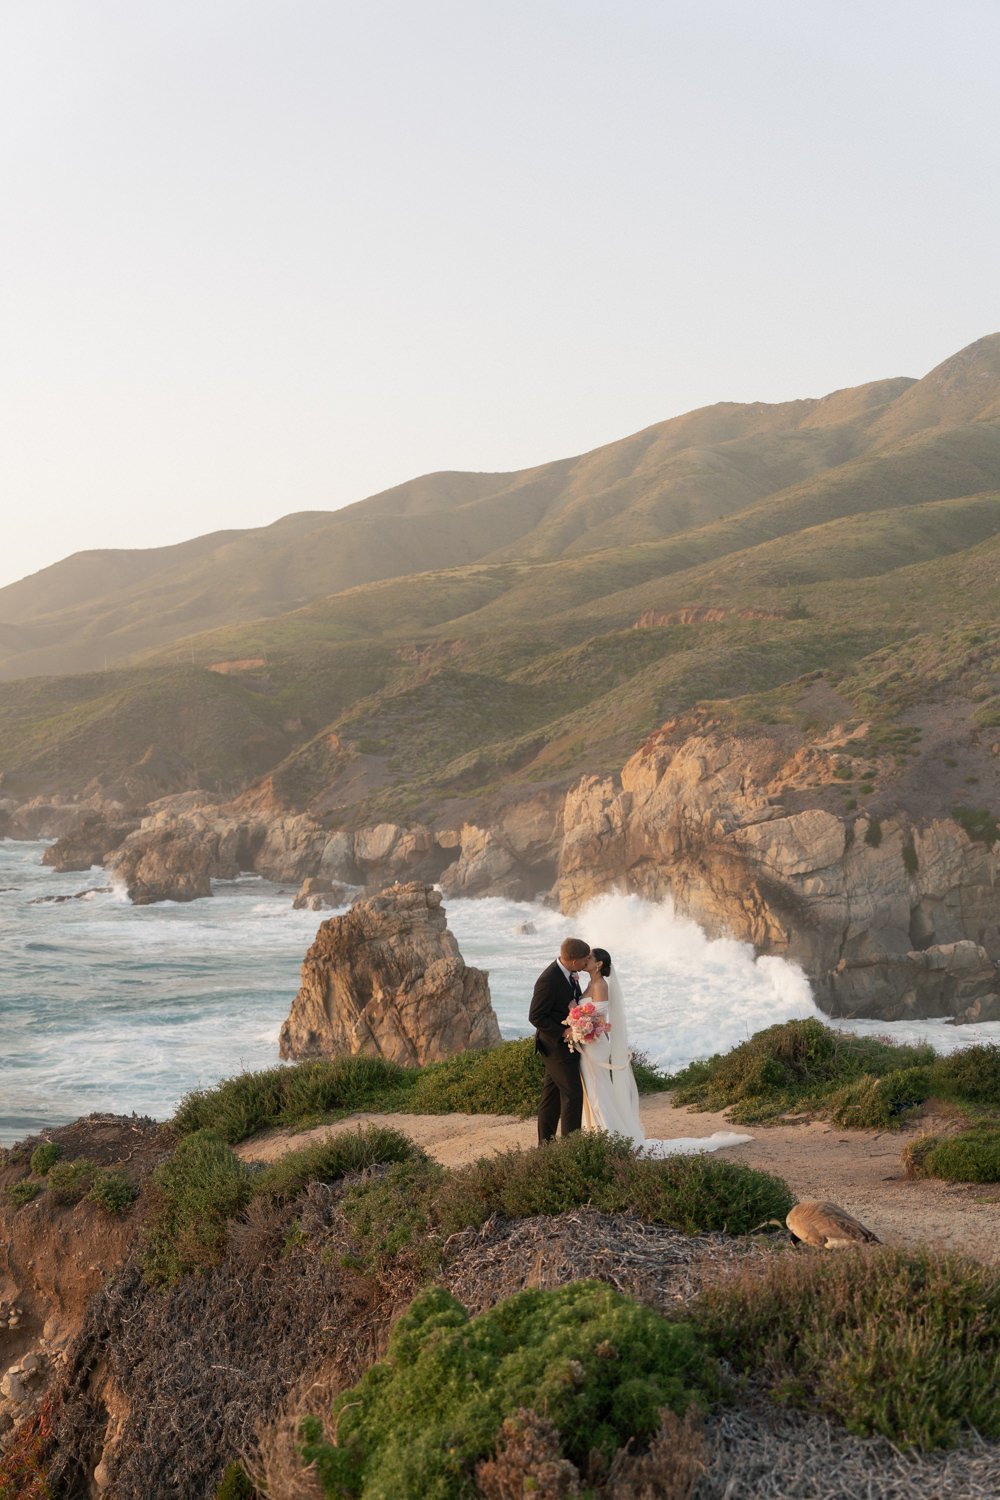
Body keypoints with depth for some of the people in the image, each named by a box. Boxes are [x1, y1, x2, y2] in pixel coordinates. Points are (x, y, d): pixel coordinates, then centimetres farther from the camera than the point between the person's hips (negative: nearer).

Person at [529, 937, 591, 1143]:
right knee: (573, 1094, -6)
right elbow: (535, 1017, -21)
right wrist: (563, 1033, -22)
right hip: (557, 1047, -9)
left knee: (552, 1095, 15)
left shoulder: (570, 974, 2)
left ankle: (545, 1144, 24)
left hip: (564, 1043, 9)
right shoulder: (548, 980, -25)